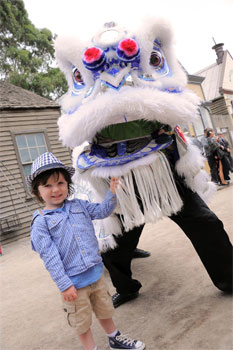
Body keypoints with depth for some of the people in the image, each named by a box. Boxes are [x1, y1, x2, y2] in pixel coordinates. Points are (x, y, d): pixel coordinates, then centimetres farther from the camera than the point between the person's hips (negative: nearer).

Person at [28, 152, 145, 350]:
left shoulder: (78, 205, 2)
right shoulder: (41, 222, -14)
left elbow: (102, 211, 5)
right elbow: (50, 258, -16)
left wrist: (112, 192, -11)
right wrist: (64, 285, -17)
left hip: (96, 274, 5)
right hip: (74, 283, -5)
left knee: (105, 310, 26)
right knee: (82, 321, 16)